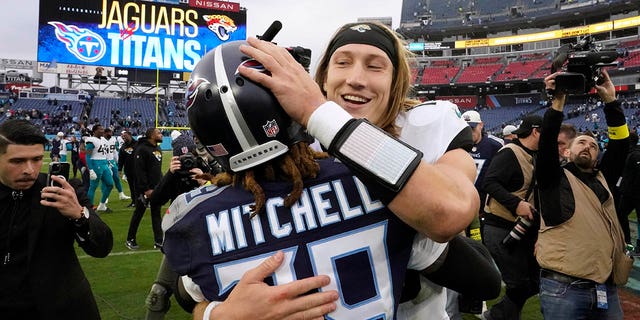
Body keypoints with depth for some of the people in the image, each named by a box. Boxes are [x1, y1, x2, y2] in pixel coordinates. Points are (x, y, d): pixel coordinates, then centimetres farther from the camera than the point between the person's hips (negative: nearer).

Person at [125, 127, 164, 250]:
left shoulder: (158, 150, 13)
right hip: (145, 189, -8)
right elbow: (139, 171, -20)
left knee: (156, 214, 8)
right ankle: (130, 240, 18)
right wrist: (146, 189, -21)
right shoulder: (142, 149, -14)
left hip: (157, 188, 8)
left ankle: (158, 241, 12)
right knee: (138, 214, 4)